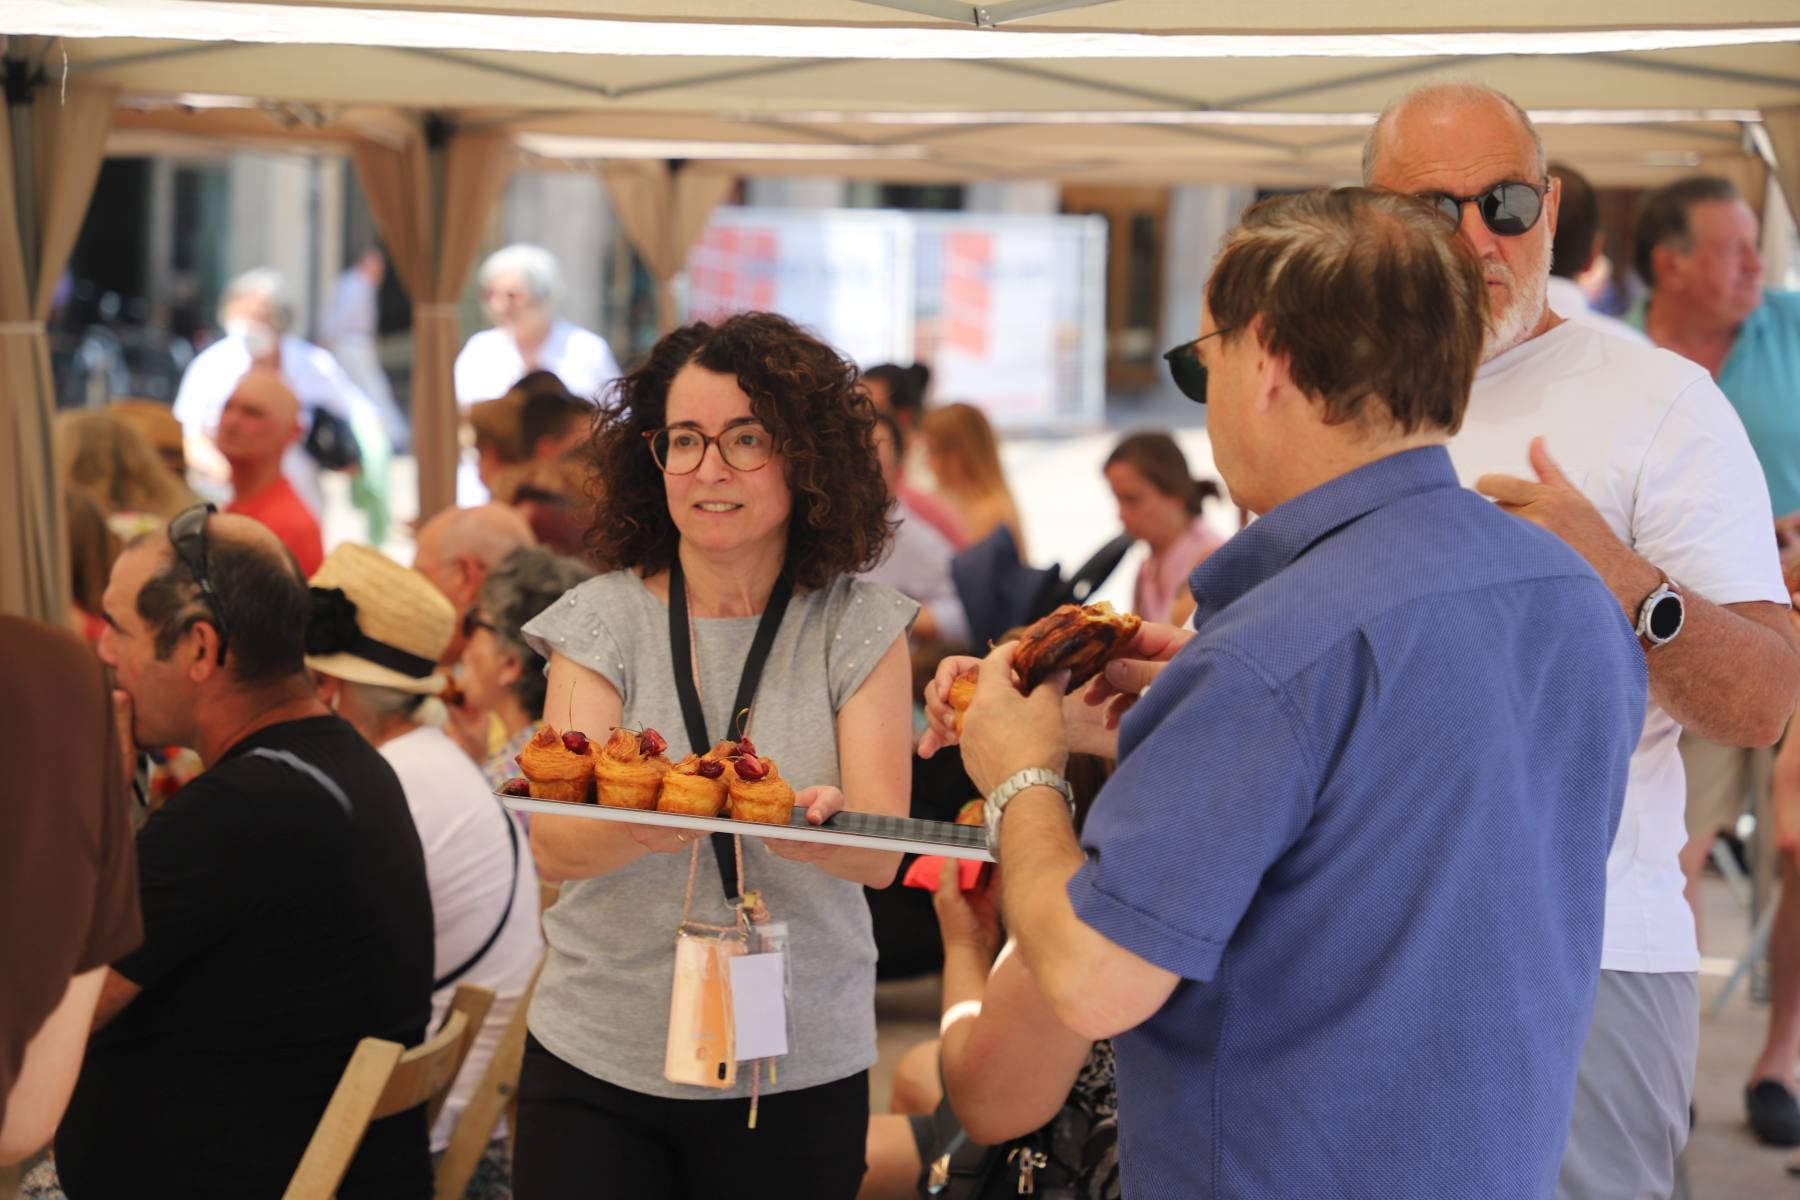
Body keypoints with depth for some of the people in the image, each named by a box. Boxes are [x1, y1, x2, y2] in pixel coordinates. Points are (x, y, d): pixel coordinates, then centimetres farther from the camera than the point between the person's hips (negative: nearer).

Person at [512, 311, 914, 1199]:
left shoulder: (859, 628, -1)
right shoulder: (603, 620, -1)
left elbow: (880, 856, -10)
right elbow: (553, 847, -11)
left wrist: (812, 828, -33)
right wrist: (642, 823, -33)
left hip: (800, 1072, 0)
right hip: (599, 1060, 0)